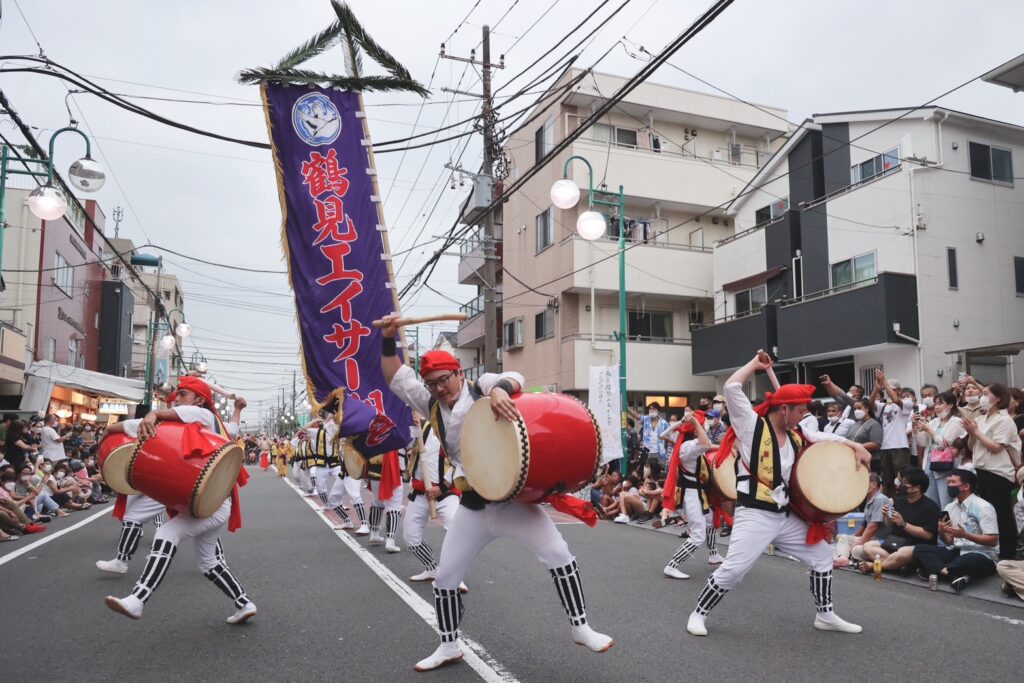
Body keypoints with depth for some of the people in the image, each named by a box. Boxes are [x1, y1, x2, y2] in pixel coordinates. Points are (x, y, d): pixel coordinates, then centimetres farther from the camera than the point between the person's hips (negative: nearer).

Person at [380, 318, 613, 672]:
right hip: (473, 505, 4)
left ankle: (581, 628, 8)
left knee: (558, 553, -9)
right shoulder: (431, 406, 7)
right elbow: (397, 379, 8)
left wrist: (500, 388, -44)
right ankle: (449, 646, 28)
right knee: (445, 576, 8)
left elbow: (514, 378, -21)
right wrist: (388, 341, -5)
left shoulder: (480, 387, -4)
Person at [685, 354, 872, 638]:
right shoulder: (752, 426, -11)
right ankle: (699, 613, 8)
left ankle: (825, 616, 33)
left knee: (822, 556, 16)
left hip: (785, 515, 8)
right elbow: (731, 388, -21)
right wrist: (756, 364, -9)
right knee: (732, 570, -12)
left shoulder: (796, 436, 9)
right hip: (754, 514, -8)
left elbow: (827, 437, 25)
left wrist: (856, 447, 10)